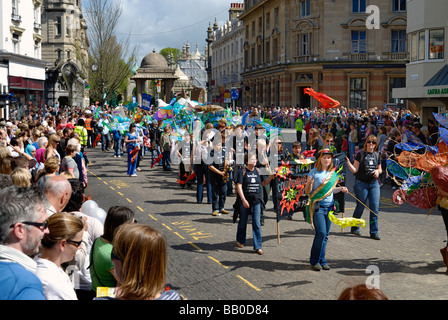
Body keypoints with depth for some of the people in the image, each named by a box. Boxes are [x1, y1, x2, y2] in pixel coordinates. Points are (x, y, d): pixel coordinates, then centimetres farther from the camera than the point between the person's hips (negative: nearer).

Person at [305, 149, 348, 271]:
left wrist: (340, 189, 4)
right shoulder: (314, 172, -6)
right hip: (317, 206, -5)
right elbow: (307, 191, -4)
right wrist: (310, 183, -23)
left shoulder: (333, 173, 10)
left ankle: (322, 260, 17)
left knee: (325, 235, 7)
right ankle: (314, 261, 1)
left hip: (329, 206, 5)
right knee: (321, 233, -13)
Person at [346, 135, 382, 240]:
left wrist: (377, 171, 0)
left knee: (375, 208, -2)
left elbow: (380, 169, 22)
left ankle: (374, 232, 4)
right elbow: (355, 170, -6)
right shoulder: (360, 154, -3)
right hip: (361, 184, -4)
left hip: (374, 184, 4)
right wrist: (348, 163, -23)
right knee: (360, 207, 4)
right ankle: (355, 228, 23)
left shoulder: (377, 155, 10)